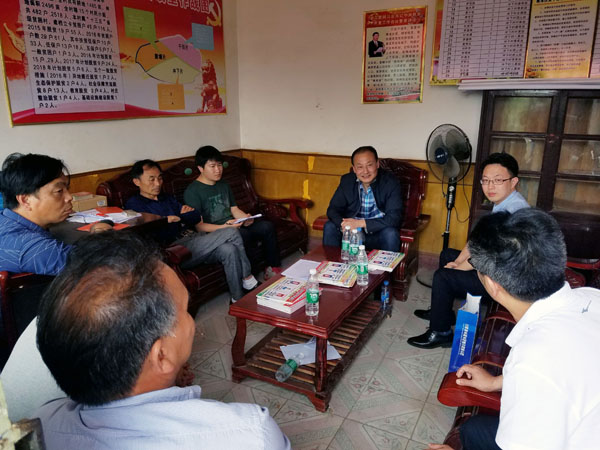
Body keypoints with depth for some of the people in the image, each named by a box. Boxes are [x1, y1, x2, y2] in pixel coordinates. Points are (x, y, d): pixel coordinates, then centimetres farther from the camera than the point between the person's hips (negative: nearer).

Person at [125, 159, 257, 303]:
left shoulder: (168, 199, 26)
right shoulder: (134, 204, 3)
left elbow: (197, 218, 17)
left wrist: (178, 218, 0)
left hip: (193, 240, 7)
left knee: (229, 250, -22)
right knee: (231, 233, -17)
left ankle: (238, 299, -11)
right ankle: (247, 277, -1)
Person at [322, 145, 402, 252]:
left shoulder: (391, 182, -16)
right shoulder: (346, 180, -4)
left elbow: (394, 218, -24)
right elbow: (333, 209, -5)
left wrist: (361, 223, -33)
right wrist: (343, 224, -29)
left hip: (378, 231, -3)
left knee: (390, 233, -32)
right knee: (329, 227, -19)